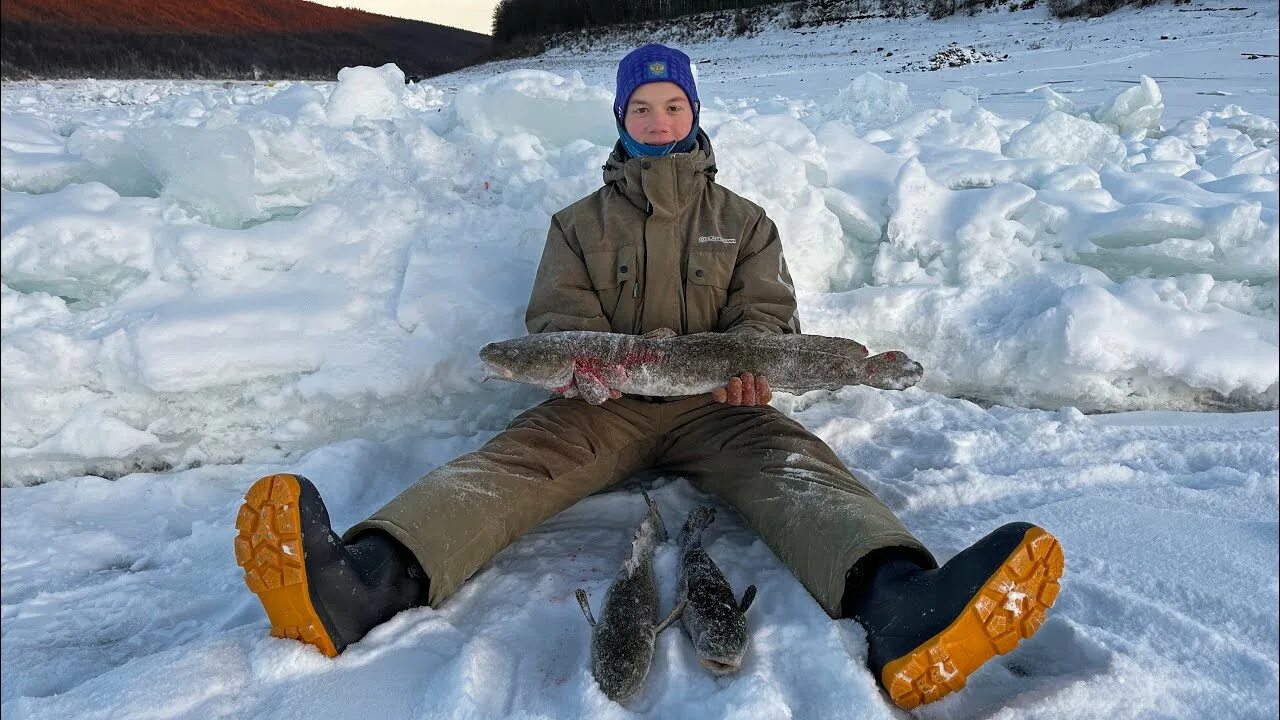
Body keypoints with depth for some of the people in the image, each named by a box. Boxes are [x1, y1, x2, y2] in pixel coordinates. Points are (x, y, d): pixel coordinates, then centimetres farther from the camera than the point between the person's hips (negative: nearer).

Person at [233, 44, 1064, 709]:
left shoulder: (743, 220, 20)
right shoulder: (581, 222, 20)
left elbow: (768, 311, 9)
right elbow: (556, 317, 9)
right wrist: (584, 362, -16)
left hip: (713, 405, 0)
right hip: (601, 404, 1)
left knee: (791, 459, -31)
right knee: (514, 458, -28)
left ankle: (900, 607, -57)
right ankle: (364, 582, -51)